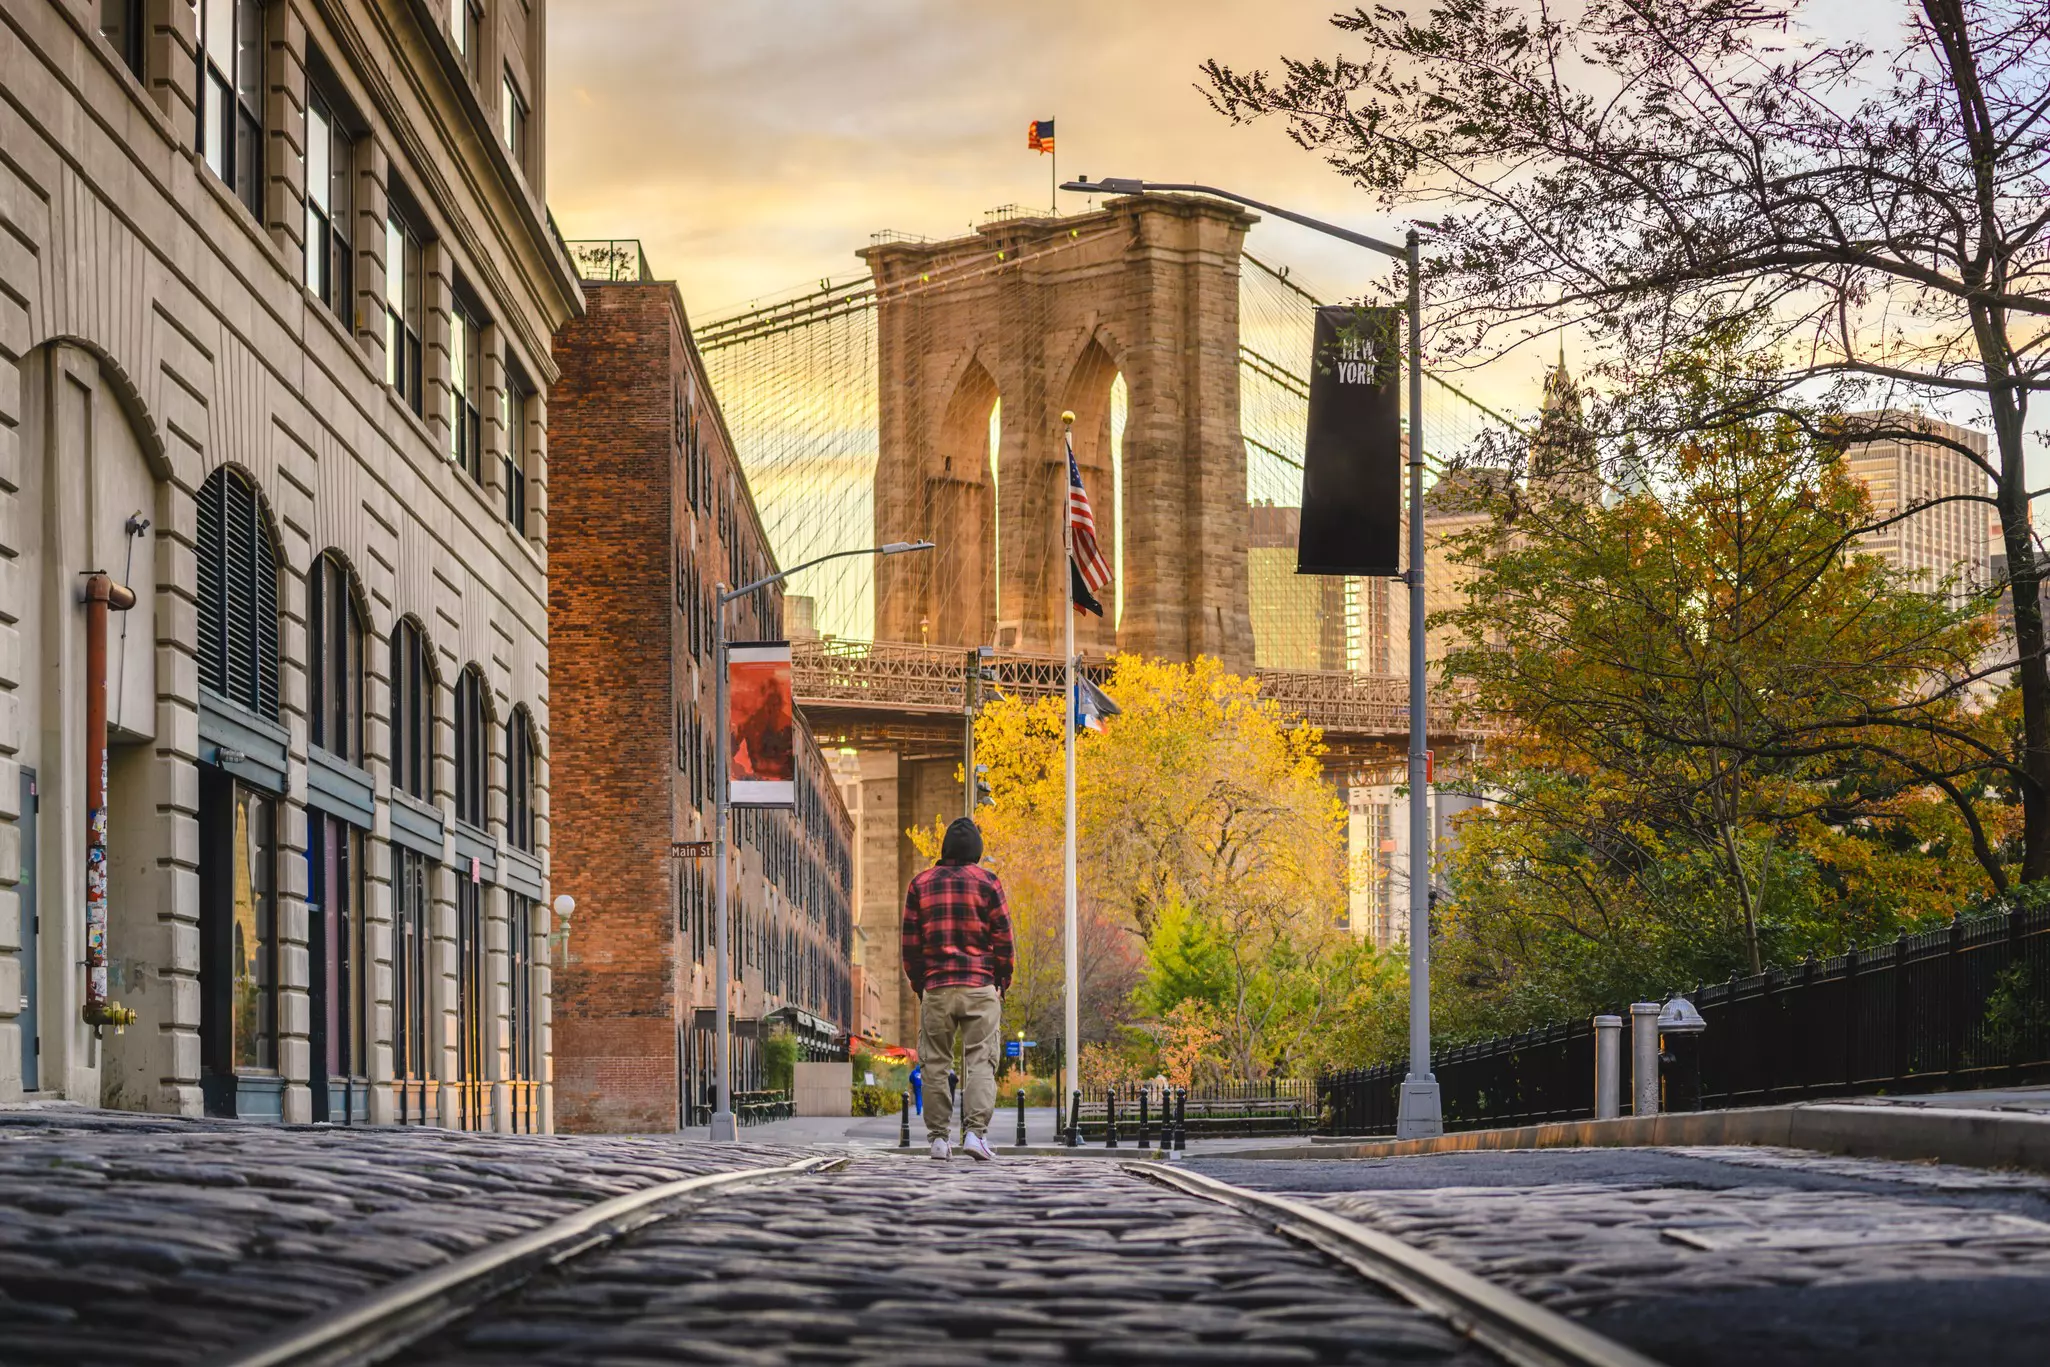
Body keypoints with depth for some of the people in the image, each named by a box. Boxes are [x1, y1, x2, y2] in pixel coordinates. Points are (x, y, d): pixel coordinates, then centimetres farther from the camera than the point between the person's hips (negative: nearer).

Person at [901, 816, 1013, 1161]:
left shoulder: (920, 884, 8)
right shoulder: (988, 882, 2)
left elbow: (910, 943, 7)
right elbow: (1003, 939, 0)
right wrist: (1002, 984, 9)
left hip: (935, 989, 2)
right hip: (980, 989, -2)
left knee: (935, 1062, 6)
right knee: (980, 1059, -3)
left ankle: (938, 1137, 4)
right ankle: (976, 1131, -15)